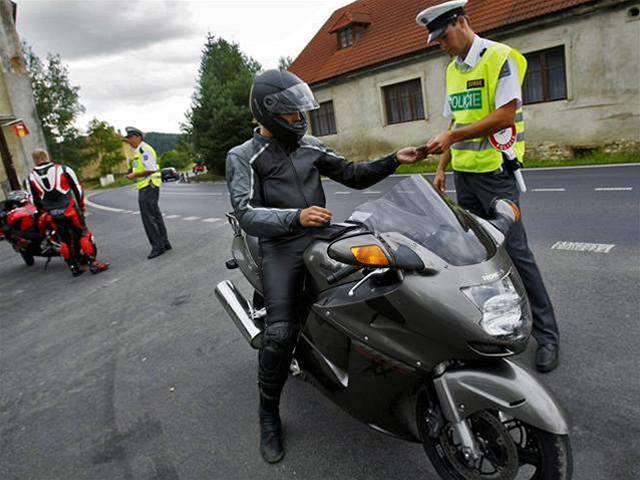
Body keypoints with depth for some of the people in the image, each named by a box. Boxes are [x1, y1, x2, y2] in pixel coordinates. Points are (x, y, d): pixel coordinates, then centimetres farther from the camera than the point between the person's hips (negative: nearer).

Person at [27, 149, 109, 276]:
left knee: (65, 240, 12)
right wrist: (81, 205, 17)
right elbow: (78, 189, 4)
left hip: (52, 215, 3)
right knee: (84, 235, 2)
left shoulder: (31, 178, 5)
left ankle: (74, 267, 16)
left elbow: (35, 201, 8)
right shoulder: (64, 169, 0)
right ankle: (93, 264, -5)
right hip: (70, 209, -3)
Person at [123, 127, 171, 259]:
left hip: (148, 187, -11)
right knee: (155, 216, 13)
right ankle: (164, 243, 20)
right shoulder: (138, 151, 18)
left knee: (148, 217, -9)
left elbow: (151, 169, -22)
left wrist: (134, 175, -16)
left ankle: (158, 247, -4)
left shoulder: (144, 149, -15)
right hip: (145, 187, 11)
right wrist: (134, 175, 13)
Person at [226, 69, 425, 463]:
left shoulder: (310, 146, 14)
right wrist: (296, 217, -34)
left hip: (322, 237, 5)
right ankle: (269, 415, 5)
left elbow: (354, 176, 16)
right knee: (281, 334, -20)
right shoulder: (243, 157, -2)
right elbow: (247, 214, -16)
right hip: (281, 247, -5)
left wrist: (395, 161, 2)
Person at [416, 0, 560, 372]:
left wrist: (452, 136, -19)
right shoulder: (453, 70, 16)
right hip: (465, 174, 7)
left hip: (496, 172, -7)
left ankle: (547, 334, 8)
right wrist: (442, 168, 15)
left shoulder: (500, 57, -6)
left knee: (516, 252, -5)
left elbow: (506, 114, -16)